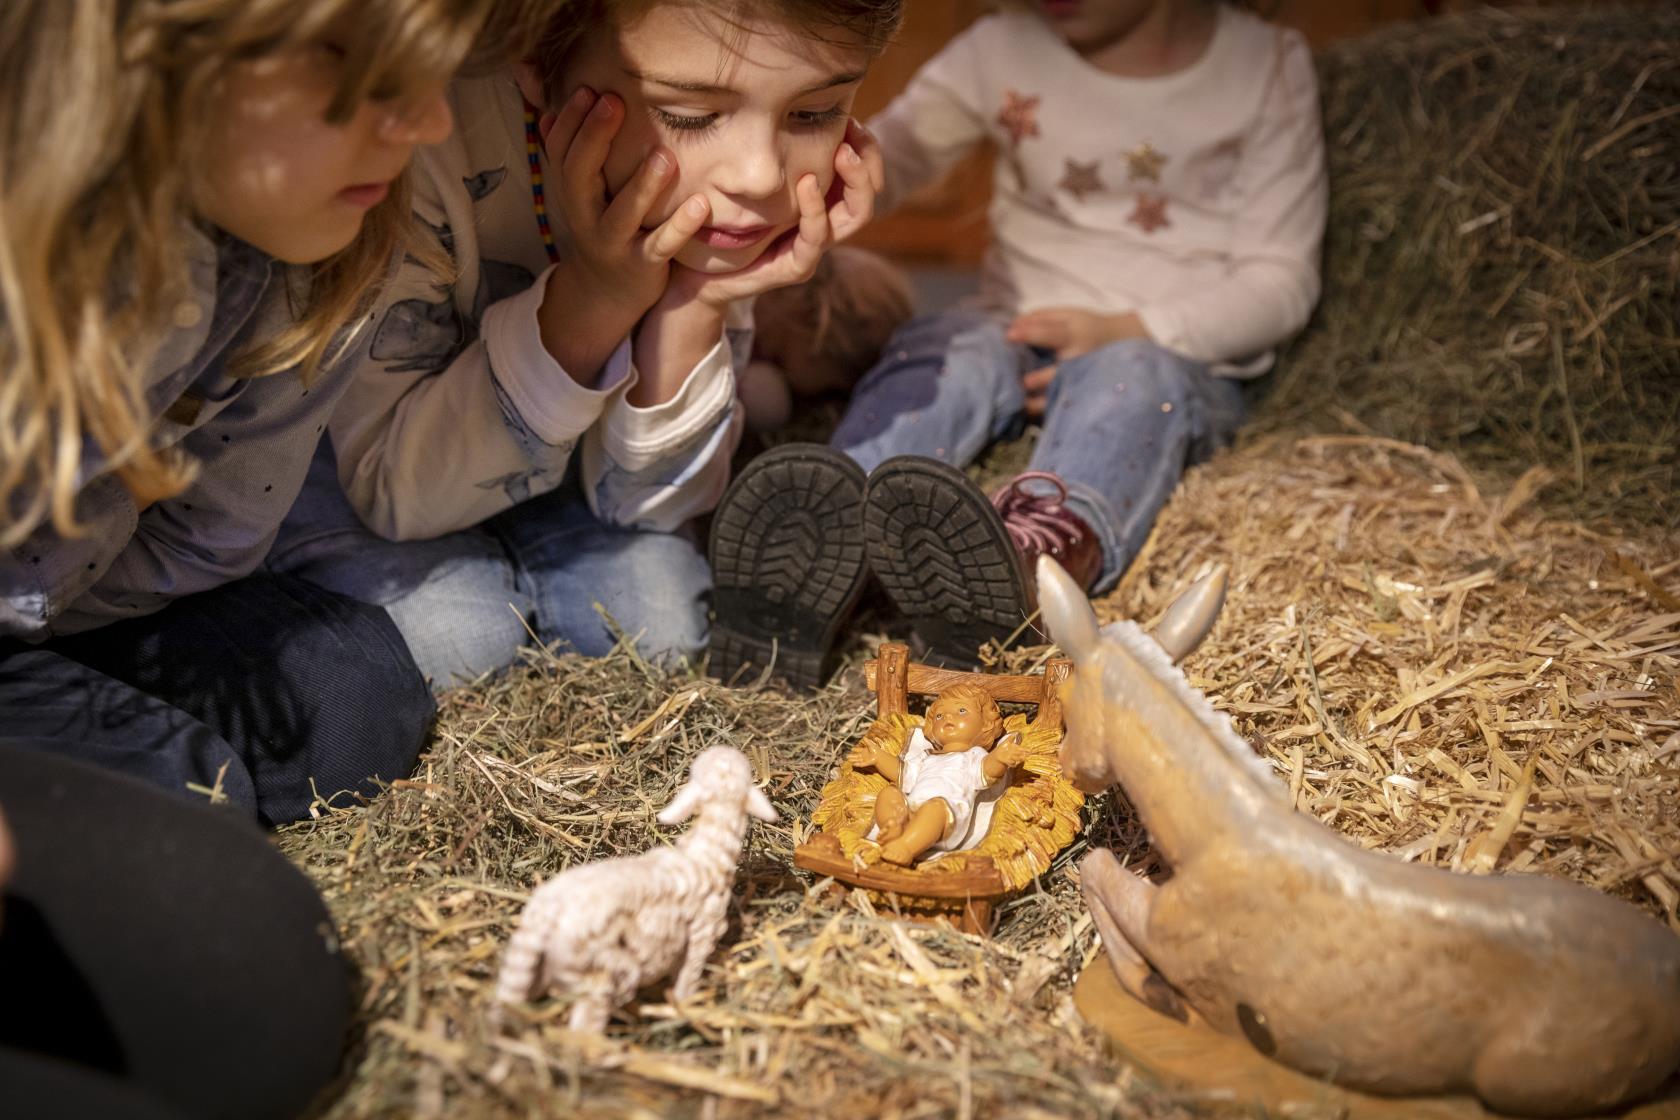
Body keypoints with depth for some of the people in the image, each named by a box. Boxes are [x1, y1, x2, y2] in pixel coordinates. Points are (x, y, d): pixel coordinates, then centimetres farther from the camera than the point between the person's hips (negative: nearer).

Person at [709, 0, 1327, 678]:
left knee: (1130, 378, -36)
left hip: (1182, 356, -2)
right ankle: (818, 548, -61)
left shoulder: (1267, 66, 1)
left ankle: (1051, 543, -69)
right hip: (1022, 336, 2)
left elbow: (1281, 281, -3)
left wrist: (1126, 331, -18)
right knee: (945, 348, -31)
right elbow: (888, 156, -5)